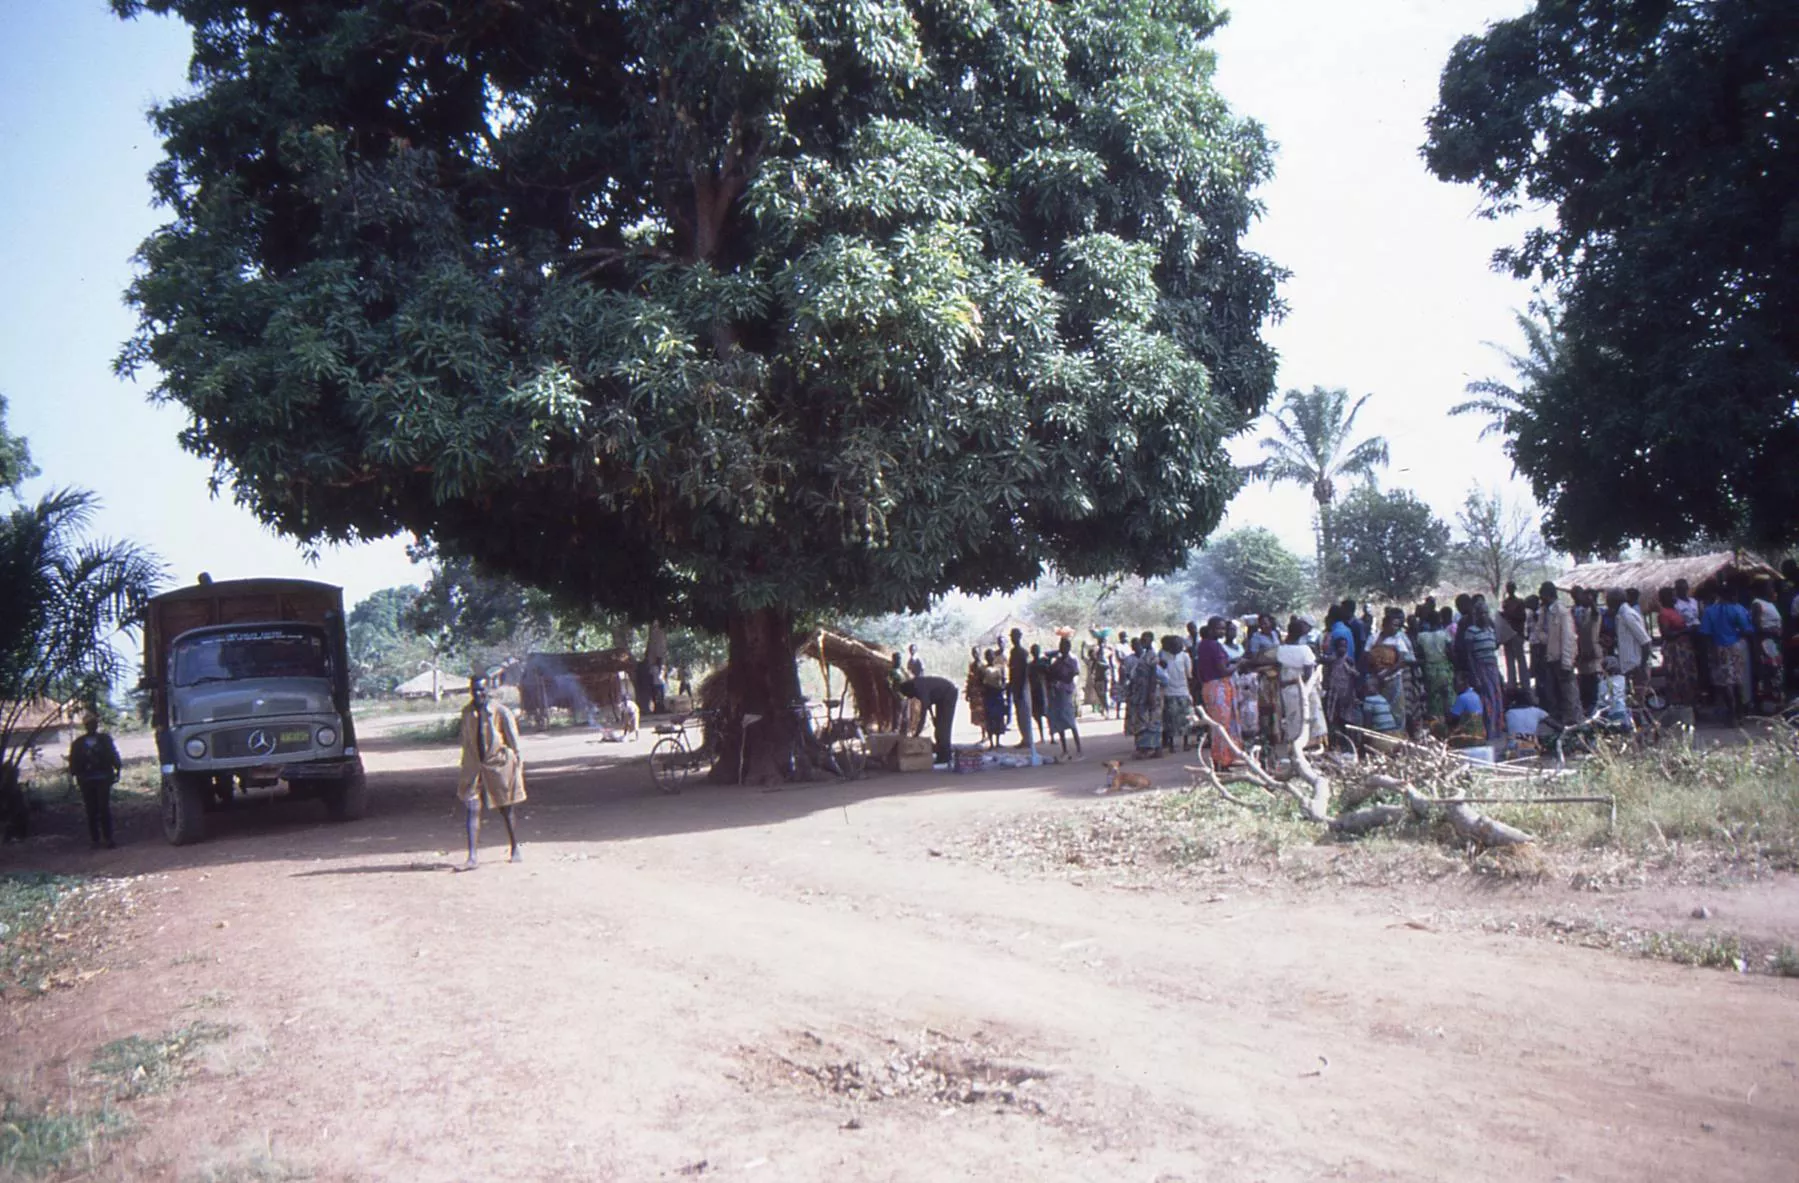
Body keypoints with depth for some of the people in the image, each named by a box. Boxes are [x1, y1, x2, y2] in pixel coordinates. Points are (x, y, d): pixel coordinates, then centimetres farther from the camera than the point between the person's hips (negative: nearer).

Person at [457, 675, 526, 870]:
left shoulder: (501, 711, -9)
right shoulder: (467, 713, 2)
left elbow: (514, 740, -4)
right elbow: (466, 741, 12)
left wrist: (518, 765, -4)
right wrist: (465, 766, 13)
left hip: (499, 764, -2)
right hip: (475, 766, 2)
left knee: (506, 811, 11)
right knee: (473, 810, -9)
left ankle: (515, 850, 28)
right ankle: (473, 857, -11)